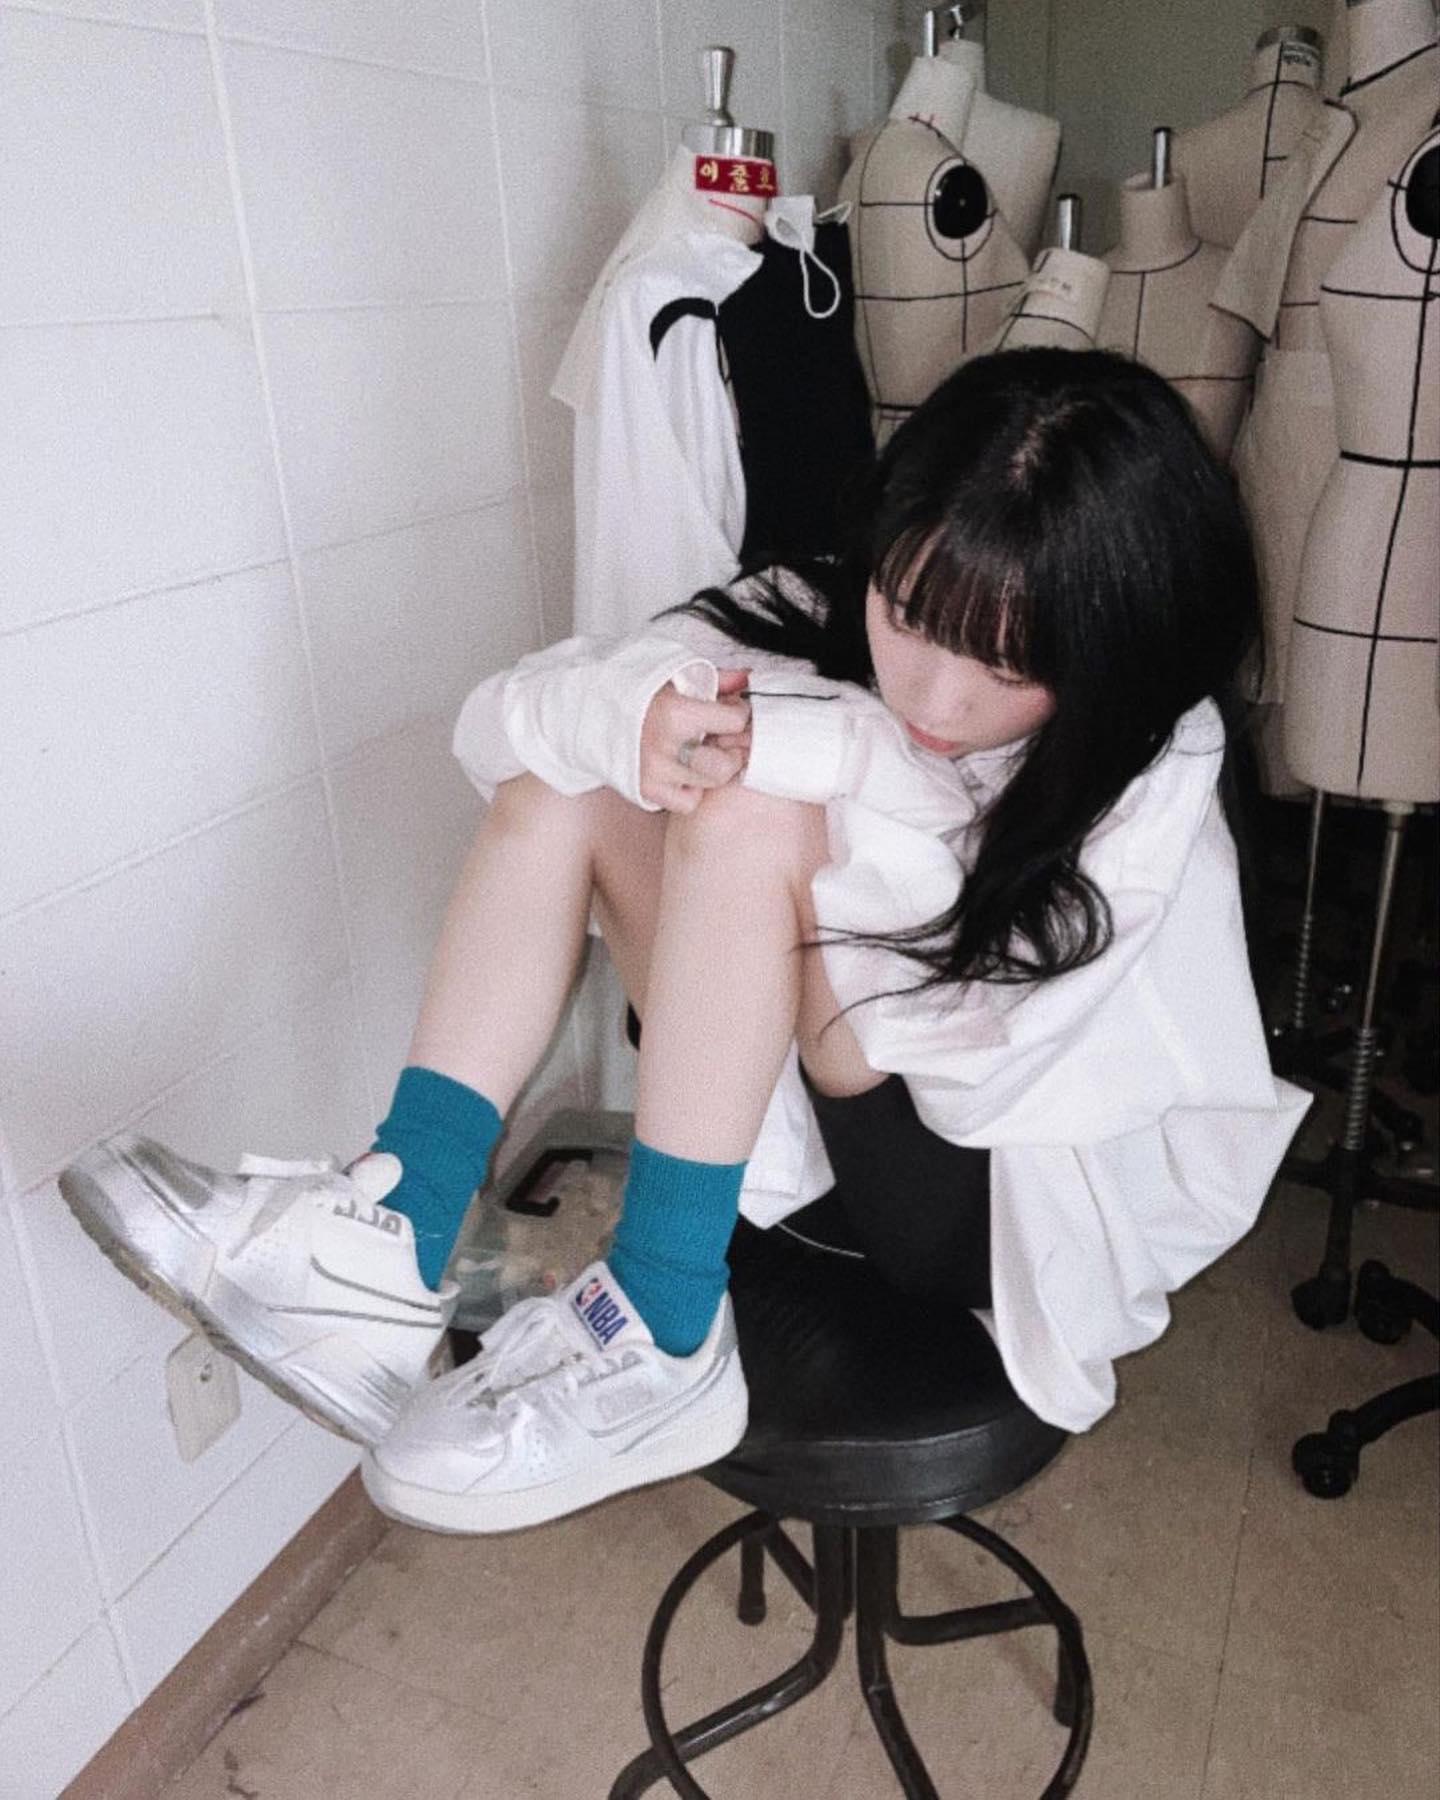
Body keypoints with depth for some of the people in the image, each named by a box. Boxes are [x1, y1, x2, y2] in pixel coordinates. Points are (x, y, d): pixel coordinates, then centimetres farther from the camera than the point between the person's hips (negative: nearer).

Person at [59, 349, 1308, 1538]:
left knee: (750, 817, -29)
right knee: (565, 775, -11)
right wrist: (643, 708, -33)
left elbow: (972, 1057, -28)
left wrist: (831, 758, -29)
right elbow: (502, 719, -11)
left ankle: (662, 1346, -24)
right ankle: (399, 1237, -18)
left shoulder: (1151, 771, -18)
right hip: (808, 1136, 5)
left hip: (1000, 1198, -5)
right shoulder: (816, 625, -8)